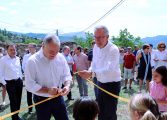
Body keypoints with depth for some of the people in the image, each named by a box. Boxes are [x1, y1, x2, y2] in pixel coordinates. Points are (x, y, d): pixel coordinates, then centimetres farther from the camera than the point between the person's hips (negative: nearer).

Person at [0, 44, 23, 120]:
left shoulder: (17, 59, 6)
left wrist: (20, 79, 12)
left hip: (19, 81, 5)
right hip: (10, 83, -5)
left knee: (18, 99, 14)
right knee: (13, 101, 2)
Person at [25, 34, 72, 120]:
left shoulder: (61, 57, -6)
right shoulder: (33, 61, -18)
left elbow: (66, 75, 2)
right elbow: (29, 85, -17)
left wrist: (67, 85, -19)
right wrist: (47, 90, -27)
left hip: (58, 98, 4)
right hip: (41, 100, -3)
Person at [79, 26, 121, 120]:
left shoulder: (113, 50, -24)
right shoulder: (96, 47, -1)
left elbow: (109, 69, -35)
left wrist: (91, 74, -46)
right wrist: (89, 72, -10)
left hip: (112, 84, -7)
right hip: (101, 83, 7)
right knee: (100, 111, 19)